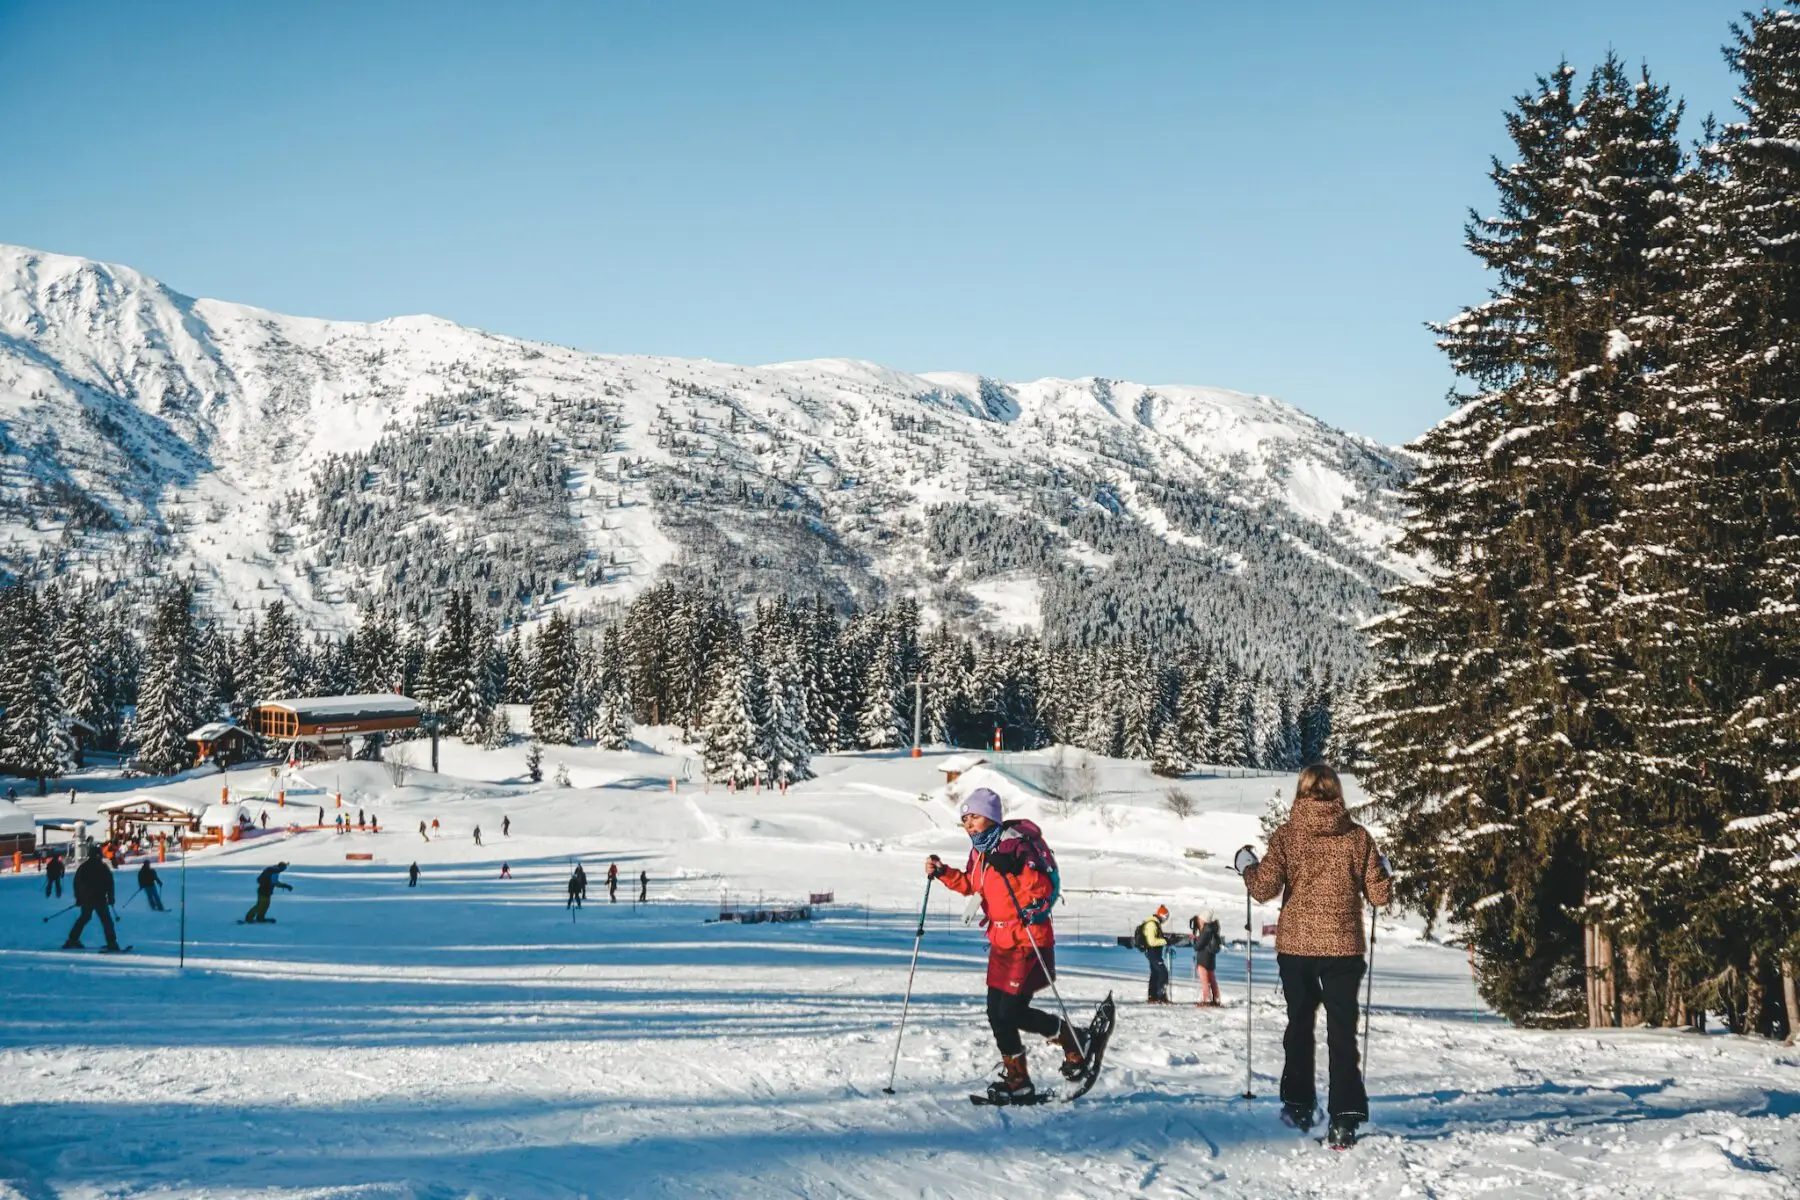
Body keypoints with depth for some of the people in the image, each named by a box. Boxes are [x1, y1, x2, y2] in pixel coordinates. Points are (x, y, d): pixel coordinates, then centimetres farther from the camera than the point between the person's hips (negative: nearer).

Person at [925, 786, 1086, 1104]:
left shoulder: (1016, 845, -18)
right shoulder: (979, 851, 8)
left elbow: (1044, 886, -22)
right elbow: (969, 884, 24)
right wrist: (942, 873, 10)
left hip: (1029, 941, -8)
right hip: (1000, 943, 8)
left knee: (1012, 1013, -8)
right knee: (996, 1014, 6)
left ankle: (1072, 1041, 15)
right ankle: (1017, 1079, 17)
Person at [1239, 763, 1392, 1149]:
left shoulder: (1286, 835, -6)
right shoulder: (1357, 836, -3)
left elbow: (1265, 889, -14)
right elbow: (1379, 895, -1)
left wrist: (1247, 865, 5)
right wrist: (1383, 869, 19)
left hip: (1295, 945, 0)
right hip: (1343, 946, 0)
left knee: (1300, 1024, 18)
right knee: (1342, 1031, 4)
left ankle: (1299, 1105, 24)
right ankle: (1345, 1117, -6)